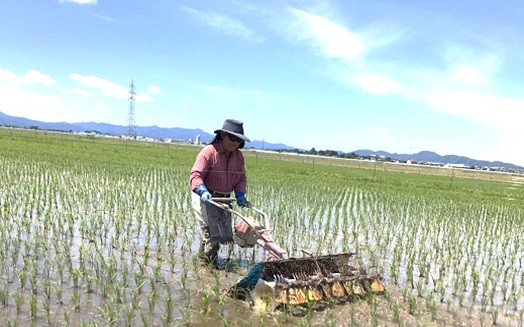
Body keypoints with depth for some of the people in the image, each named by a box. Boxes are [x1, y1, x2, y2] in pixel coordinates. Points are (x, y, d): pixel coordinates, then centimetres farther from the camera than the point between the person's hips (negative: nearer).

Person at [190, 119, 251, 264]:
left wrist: (240, 194, -7)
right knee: (213, 232, -13)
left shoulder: (238, 156, 6)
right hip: (205, 198, -7)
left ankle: (203, 256, 30)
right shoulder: (209, 151, -16)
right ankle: (207, 261, 8)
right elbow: (195, 175, -21)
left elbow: (241, 178, 11)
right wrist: (203, 191, -37)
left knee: (225, 235, 11)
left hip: (224, 199, 7)